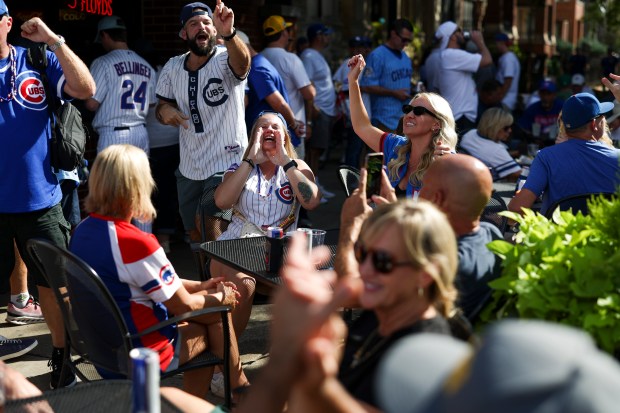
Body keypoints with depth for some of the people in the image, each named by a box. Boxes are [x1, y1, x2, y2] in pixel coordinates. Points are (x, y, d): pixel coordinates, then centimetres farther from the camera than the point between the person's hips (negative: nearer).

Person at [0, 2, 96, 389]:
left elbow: (86, 89, -13)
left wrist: (53, 39, -17)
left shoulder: (38, 62, -1)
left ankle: (62, 358, 29)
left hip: (39, 198, 0)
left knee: (53, 283, 12)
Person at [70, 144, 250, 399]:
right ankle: (240, 390, 33)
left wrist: (198, 286, 11)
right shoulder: (137, 243, -30)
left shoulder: (82, 231, -4)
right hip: (139, 355, -8)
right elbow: (183, 306, -18)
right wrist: (220, 298, 1)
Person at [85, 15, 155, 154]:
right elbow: (151, 103, 12)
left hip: (113, 134, -6)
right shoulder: (146, 66, 8)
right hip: (141, 134, 6)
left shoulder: (103, 63, -8)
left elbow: (91, 103, -10)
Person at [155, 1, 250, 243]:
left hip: (228, 165, -5)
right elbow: (162, 106, 14)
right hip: (189, 169, 6)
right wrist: (164, 110, -12)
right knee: (196, 235, 19)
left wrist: (228, 33, -60)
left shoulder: (225, 59, -14)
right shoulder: (172, 68, 2)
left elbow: (242, 63, -39)